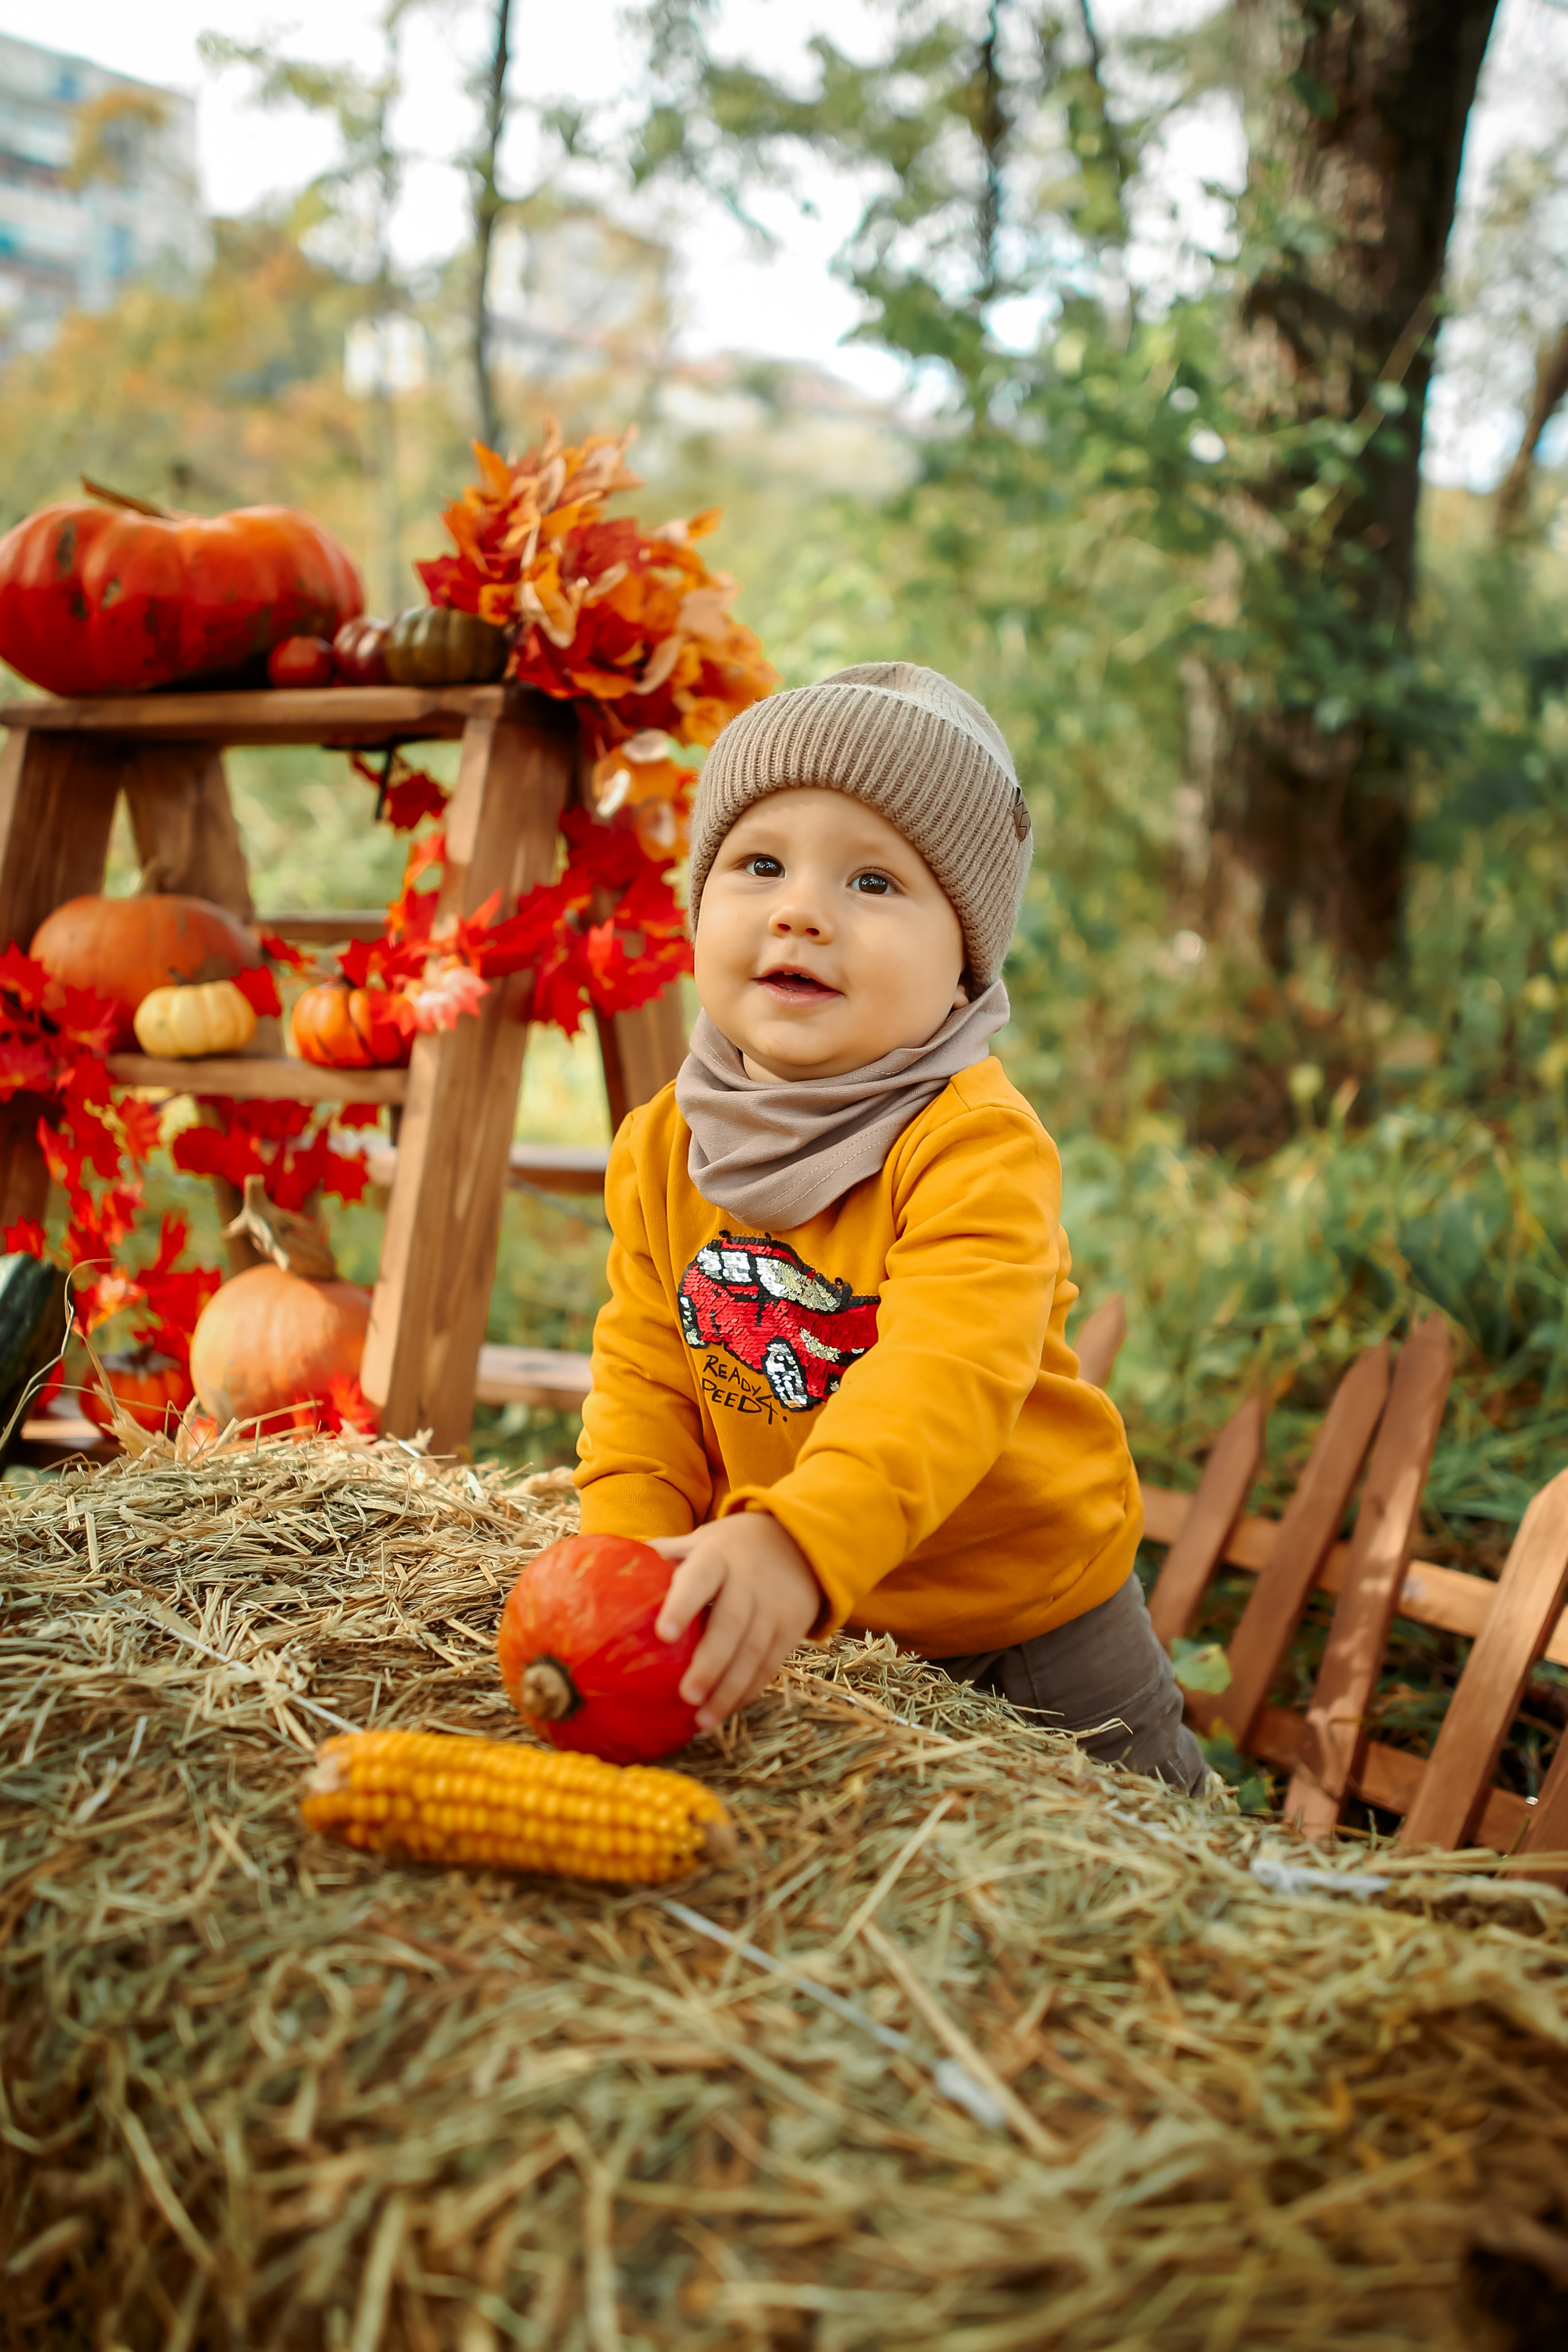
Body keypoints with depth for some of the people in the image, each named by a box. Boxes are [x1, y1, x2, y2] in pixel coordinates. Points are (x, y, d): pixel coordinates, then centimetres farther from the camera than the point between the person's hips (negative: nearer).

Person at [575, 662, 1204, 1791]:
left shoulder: (976, 1144, -27)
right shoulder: (664, 1148, -7)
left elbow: (949, 1378, -40)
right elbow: (647, 1380, -3)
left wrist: (798, 1540, -54)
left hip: (1030, 1635, -4)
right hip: (793, 1639, 4)